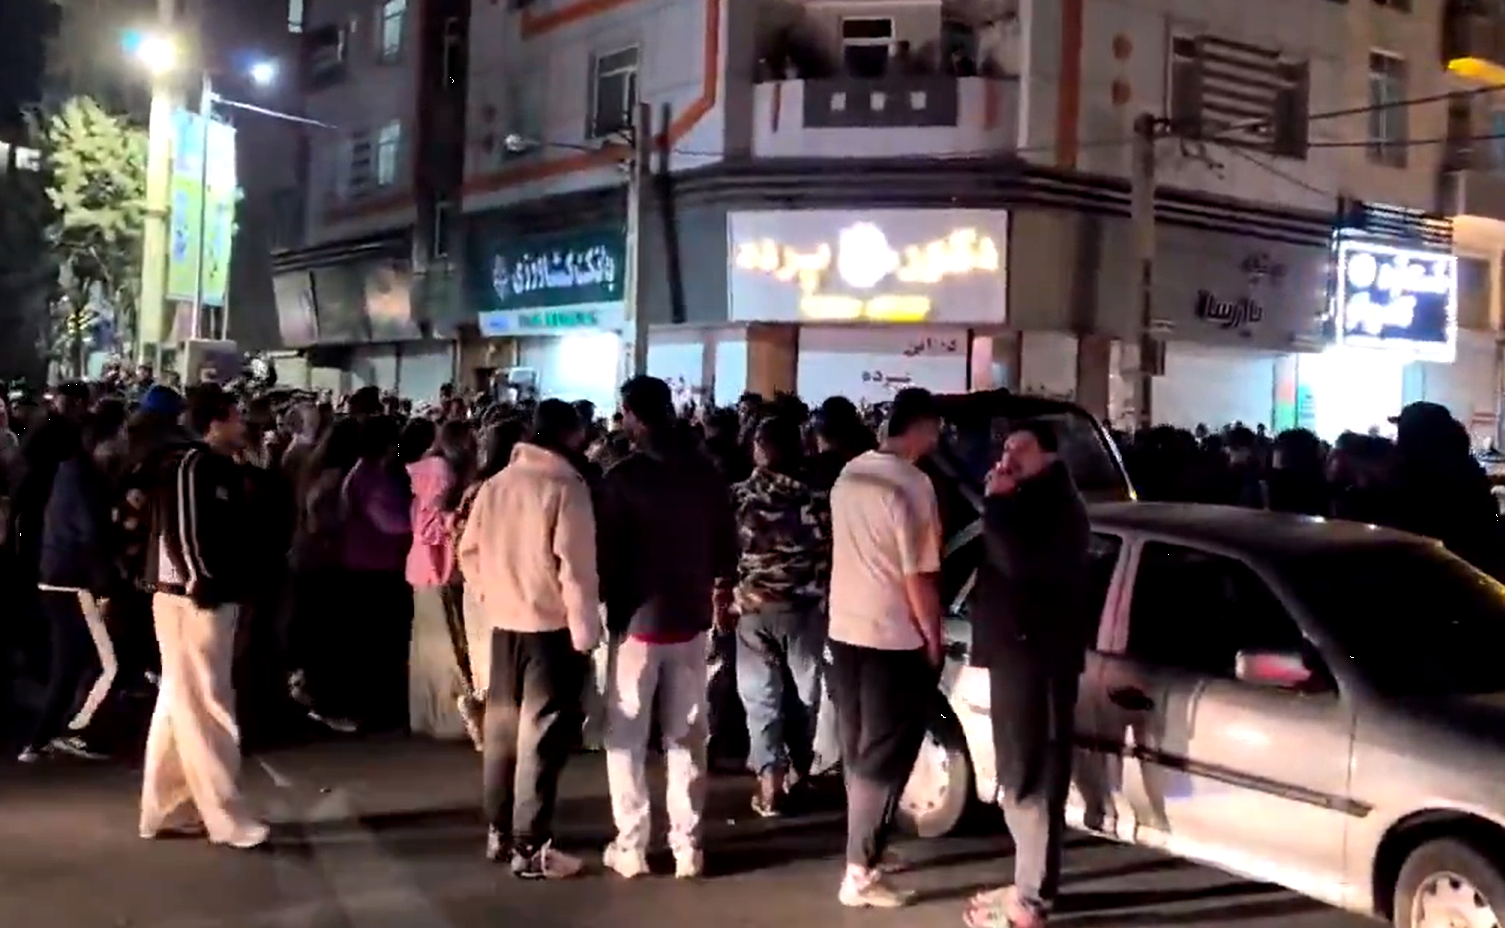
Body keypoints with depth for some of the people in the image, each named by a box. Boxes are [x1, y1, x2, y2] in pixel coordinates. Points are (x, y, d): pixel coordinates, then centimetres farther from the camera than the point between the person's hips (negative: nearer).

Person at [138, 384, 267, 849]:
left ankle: (164, 810, 22)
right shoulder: (189, 466, -14)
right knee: (205, 706, -5)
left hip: (216, 597, 10)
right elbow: (179, 531, -20)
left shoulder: (221, 469, 13)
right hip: (193, 600, -10)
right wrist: (201, 585, -20)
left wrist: (232, 586, 9)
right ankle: (226, 817, -1)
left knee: (180, 704, 14)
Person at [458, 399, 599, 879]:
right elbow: (575, 565, -17)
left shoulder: (495, 483, 7)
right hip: (552, 624, -7)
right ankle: (530, 847, 0)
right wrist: (585, 629, -12)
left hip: (504, 622, 7)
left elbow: (469, 551, 10)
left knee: (502, 727, 15)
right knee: (541, 735, -2)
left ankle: (498, 832, 24)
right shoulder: (566, 486, -13)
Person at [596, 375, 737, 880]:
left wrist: (602, 602, 3)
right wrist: (719, 590, 21)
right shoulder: (707, 473, -1)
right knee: (687, 738, 12)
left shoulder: (623, 477, -13)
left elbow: (608, 553, -11)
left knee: (626, 737, 8)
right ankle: (687, 846, 14)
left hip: (637, 619, -4)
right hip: (690, 617, 4)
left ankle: (631, 847, 10)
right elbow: (727, 545, 5)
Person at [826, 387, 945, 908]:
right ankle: (860, 874, 5)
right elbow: (918, 576, -18)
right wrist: (934, 638, -7)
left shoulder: (849, 474, 7)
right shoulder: (912, 485, -18)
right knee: (884, 756, 1)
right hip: (892, 637, -8)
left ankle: (867, 848, 29)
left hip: (844, 629, 8)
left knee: (859, 749, 18)